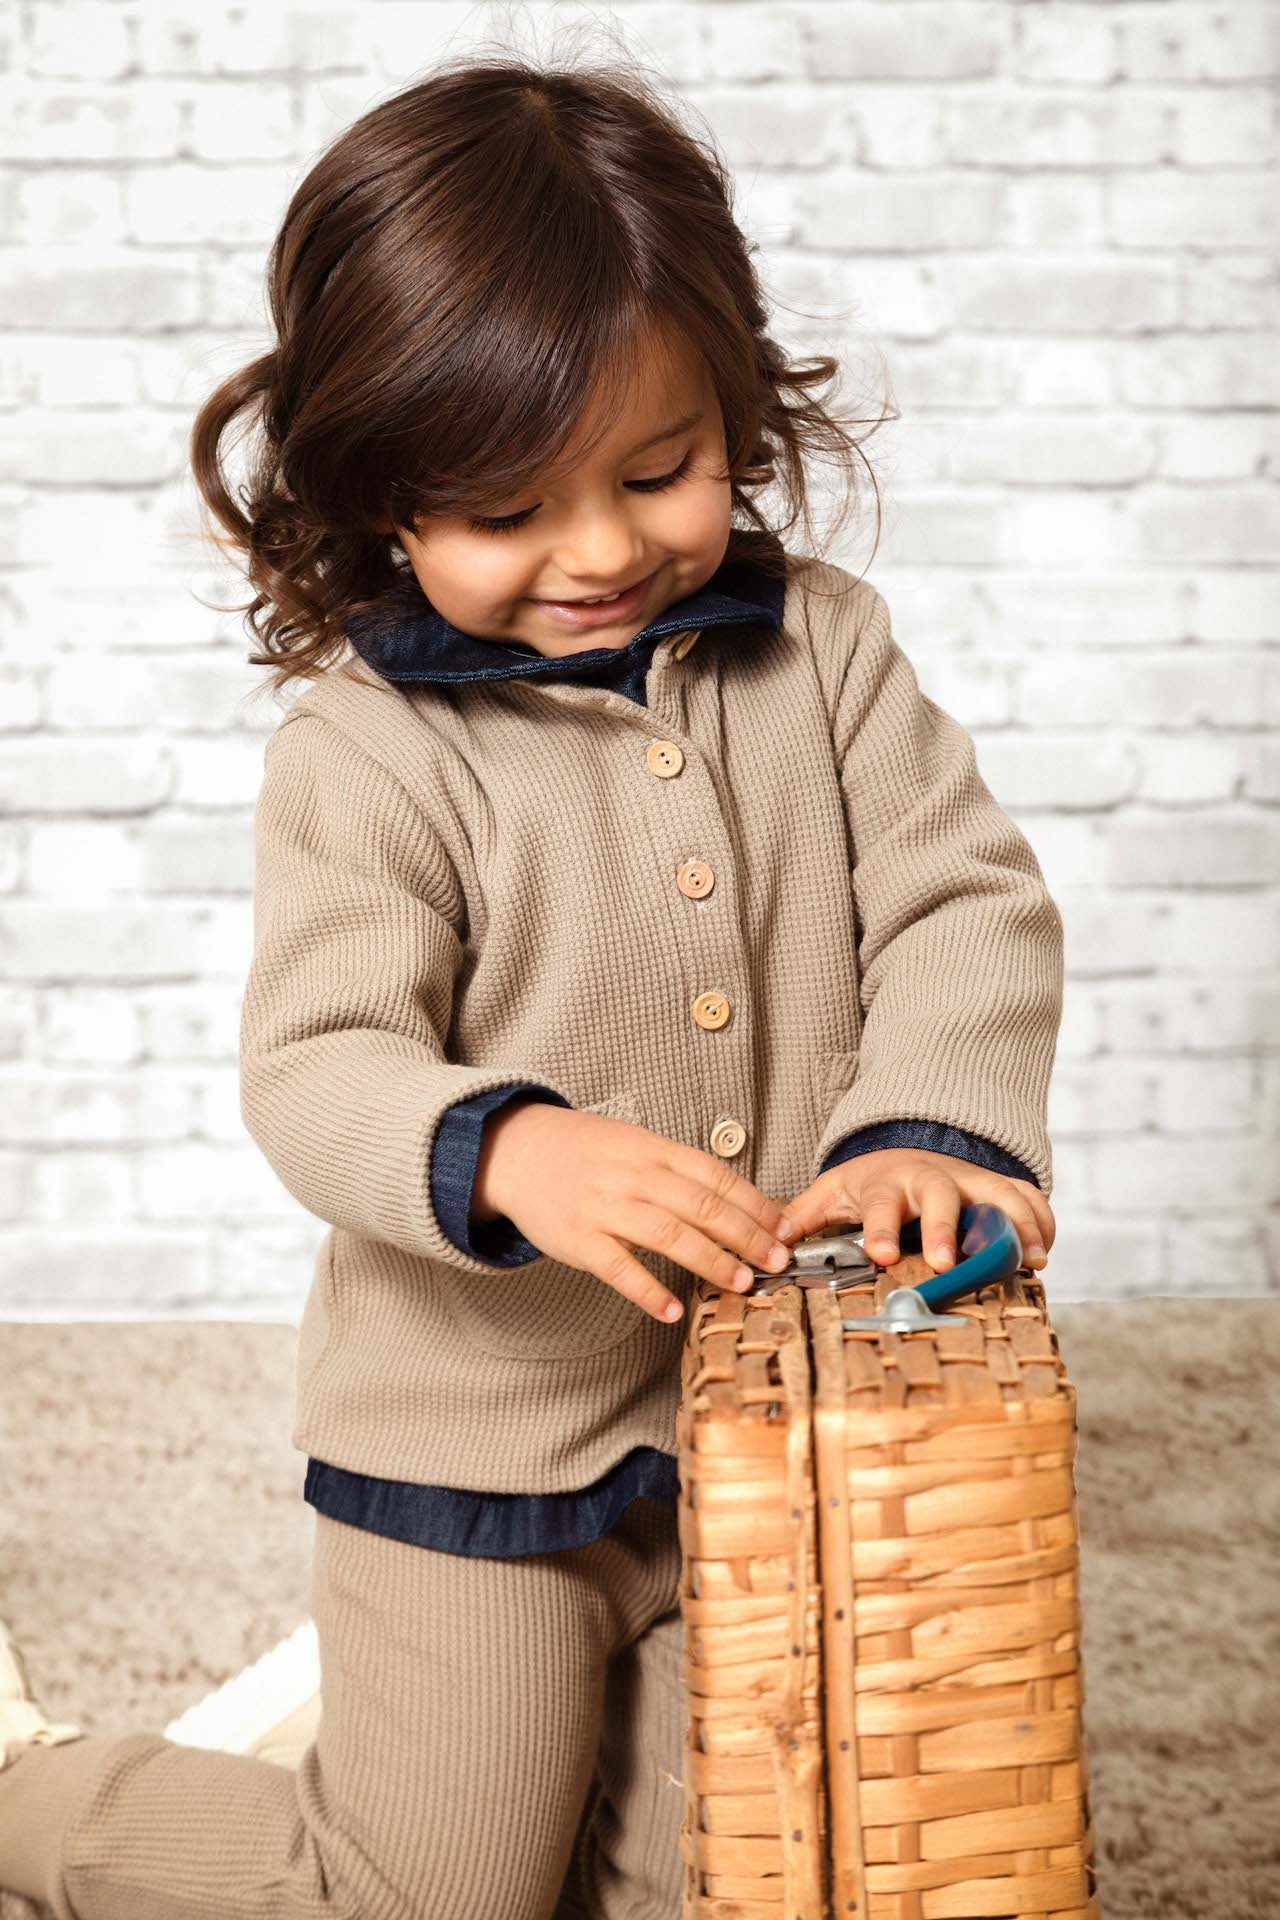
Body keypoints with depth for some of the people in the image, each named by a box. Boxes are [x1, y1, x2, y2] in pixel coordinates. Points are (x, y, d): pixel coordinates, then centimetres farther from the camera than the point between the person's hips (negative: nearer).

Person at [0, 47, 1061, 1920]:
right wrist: (505, 1149, -40)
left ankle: (364, 1709, 40)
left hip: (773, 1424, 5)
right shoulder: (366, 751, -14)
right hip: (480, 1440, -4)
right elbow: (317, 1068, -19)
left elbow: (964, 902, -5)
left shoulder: (819, 643, -2)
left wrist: (928, 1122, -25)